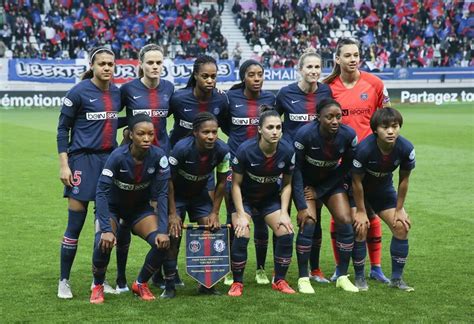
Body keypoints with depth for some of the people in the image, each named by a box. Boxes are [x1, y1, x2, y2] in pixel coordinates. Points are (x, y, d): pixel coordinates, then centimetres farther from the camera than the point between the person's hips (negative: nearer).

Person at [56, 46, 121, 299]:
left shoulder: (117, 93, 7)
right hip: (83, 159, -5)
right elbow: (63, 128, -5)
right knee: (75, 224, -4)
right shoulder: (78, 92, -8)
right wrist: (63, 164, -10)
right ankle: (64, 280, 7)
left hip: (109, 159, 5)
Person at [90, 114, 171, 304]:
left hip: (140, 208, 3)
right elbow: (101, 192, -29)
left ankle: (141, 284, 7)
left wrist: (163, 230, -26)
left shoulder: (158, 156, -21)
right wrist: (106, 229, -38)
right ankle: (98, 286, 0)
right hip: (112, 207, -3)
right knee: (103, 243, -30)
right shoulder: (118, 156, -28)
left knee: (162, 243, -20)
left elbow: (162, 193, -17)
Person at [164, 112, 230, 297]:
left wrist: (214, 213, -8)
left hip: (200, 195, 3)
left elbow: (221, 183, -7)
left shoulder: (222, 150, -22)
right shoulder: (182, 148, -32)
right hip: (176, 195, -3)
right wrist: (173, 214, -20)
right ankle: (169, 286, -2)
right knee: (174, 236, -12)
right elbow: (168, 180, -21)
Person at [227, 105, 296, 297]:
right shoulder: (246, 150, -27)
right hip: (244, 197, -3)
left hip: (271, 198, 3)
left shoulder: (287, 151, -18)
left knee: (286, 233, -14)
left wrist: (284, 213, -10)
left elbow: (287, 184, -3)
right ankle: (237, 283, -3)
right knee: (241, 236, -22)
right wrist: (241, 215, -20)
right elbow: (236, 184, -16)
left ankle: (279, 281, 5)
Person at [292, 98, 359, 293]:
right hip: (306, 181, -3)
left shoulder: (348, 135, -22)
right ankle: (303, 278, -7)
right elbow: (295, 169, -20)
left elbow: (346, 167, -8)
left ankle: (343, 276, 4)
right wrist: (302, 206, -22)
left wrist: (320, 191, -11)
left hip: (332, 180, 3)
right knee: (308, 222, -19)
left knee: (345, 221, -10)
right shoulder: (305, 134, -29)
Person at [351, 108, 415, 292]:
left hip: (384, 189, 4)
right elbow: (357, 181, -22)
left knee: (401, 227, -5)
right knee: (361, 228, -16)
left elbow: (403, 180, -9)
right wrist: (361, 212, -15)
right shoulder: (364, 148, -34)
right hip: (360, 190, -4)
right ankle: (359, 277, 3)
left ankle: (396, 279, 8)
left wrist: (399, 210, -4)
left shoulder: (406, 149, -24)